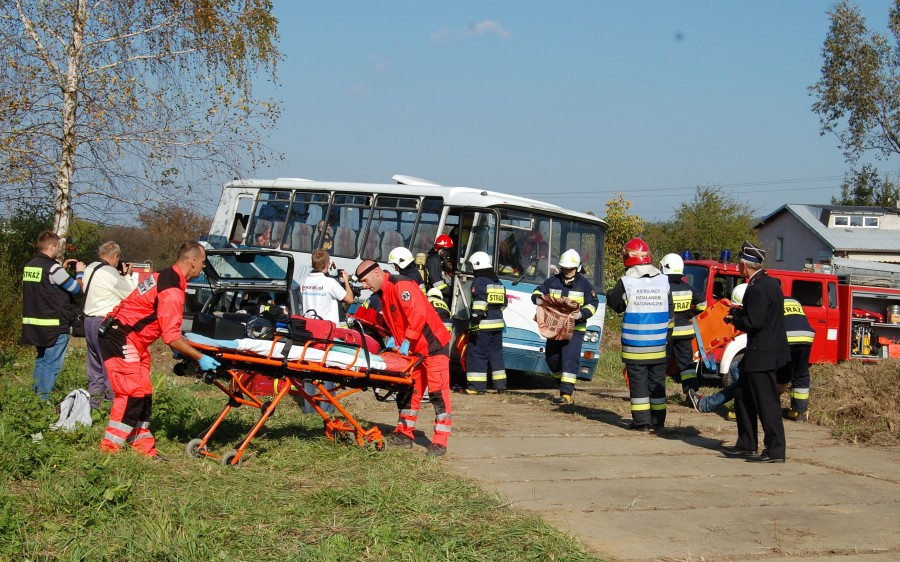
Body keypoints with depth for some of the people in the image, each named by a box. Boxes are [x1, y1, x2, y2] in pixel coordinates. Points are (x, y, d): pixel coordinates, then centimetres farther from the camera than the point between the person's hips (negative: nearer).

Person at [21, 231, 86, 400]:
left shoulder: (29, 266, 8)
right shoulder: (53, 267, -16)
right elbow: (76, 288, -11)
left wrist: (63, 268, 18)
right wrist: (80, 272, 6)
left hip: (33, 322, 8)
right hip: (54, 324, -8)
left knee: (41, 359, 21)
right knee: (53, 364, -3)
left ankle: (35, 393, 24)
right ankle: (44, 398, -3)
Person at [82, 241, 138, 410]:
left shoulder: (90, 269, 12)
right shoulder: (109, 273, -16)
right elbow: (131, 293, -9)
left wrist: (121, 275, 8)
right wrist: (128, 275, 6)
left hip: (89, 319, 9)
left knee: (95, 364, 15)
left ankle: (93, 400, 19)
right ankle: (114, 399, -2)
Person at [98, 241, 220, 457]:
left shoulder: (164, 276, 10)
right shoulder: (172, 291, -21)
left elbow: (167, 328, 19)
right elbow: (171, 337, -23)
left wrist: (179, 348, 22)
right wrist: (200, 358, -16)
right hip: (121, 339, -11)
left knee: (143, 393, 11)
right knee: (132, 393, -13)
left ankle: (143, 446, 15)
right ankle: (110, 448, -10)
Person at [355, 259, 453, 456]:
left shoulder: (400, 286, -18)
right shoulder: (384, 294, 13)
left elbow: (418, 314, -28)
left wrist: (406, 341, -24)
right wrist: (393, 338, 4)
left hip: (433, 345, -10)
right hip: (413, 350, 10)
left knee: (438, 392, -8)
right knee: (408, 390, 13)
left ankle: (440, 441, -8)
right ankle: (404, 434, 21)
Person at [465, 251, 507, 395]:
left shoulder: (479, 281, -9)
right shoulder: (498, 282, 18)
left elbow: (479, 304, -19)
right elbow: (503, 304, 23)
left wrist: (474, 324, -21)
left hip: (483, 325, -8)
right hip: (497, 324, 8)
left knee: (476, 354, -4)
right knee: (496, 353, 14)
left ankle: (477, 386, -7)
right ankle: (500, 385, 16)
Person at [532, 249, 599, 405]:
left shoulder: (584, 284, 0)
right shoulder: (552, 281, 7)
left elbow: (593, 303, -1)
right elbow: (538, 292, 12)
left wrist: (582, 313, -20)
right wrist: (537, 298, -13)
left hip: (575, 329, -5)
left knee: (570, 358, -14)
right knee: (551, 357, 10)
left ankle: (567, 393, -17)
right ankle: (565, 383, 32)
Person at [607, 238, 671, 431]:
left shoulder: (626, 282, -11)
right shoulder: (663, 280, 2)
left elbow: (615, 303, 4)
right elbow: (670, 313, 9)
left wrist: (610, 293, 24)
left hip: (635, 345, -3)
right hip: (658, 345, 3)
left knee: (638, 381, 2)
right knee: (657, 382, 11)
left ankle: (641, 421, 1)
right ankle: (657, 421, 14)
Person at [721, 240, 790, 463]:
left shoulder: (758, 289, -20)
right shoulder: (770, 282, 11)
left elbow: (753, 323, -24)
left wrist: (734, 319, -7)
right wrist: (741, 313, 10)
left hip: (763, 355, -11)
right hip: (767, 351, 11)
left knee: (767, 403, -5)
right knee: (743, 398, 17)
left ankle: (775, 451, 0)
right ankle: (746, 446, 23)